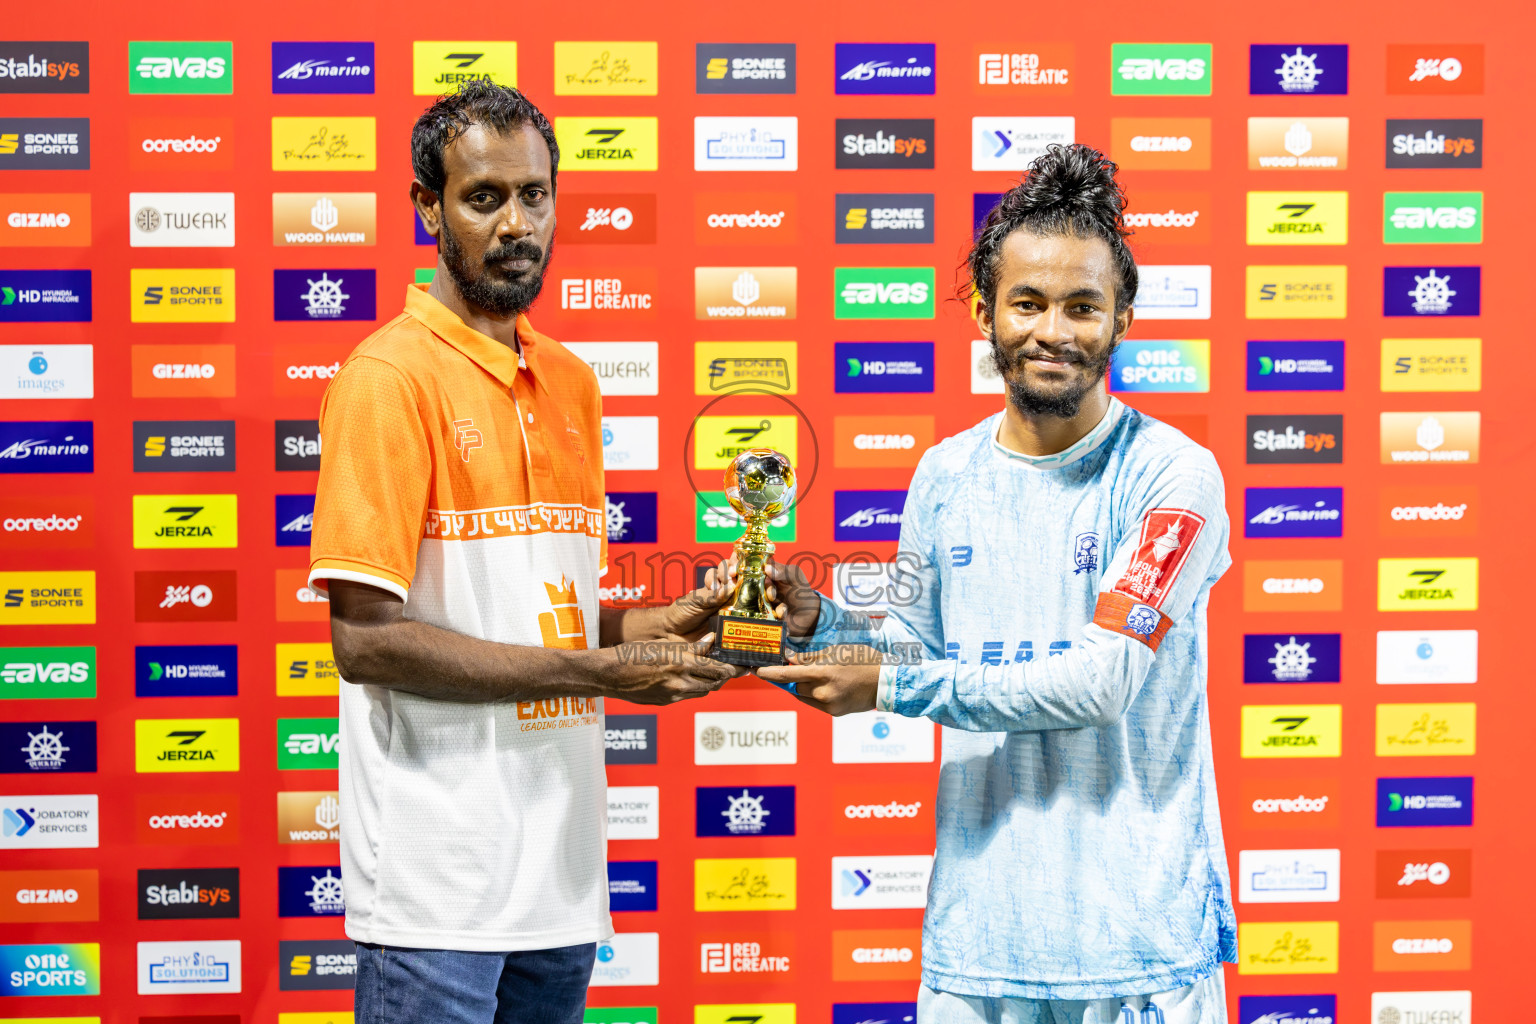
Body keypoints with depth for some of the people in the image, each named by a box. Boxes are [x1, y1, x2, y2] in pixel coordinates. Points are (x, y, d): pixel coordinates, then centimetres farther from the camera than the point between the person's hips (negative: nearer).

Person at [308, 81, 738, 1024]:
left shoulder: (571, 382, 13)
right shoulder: (390, 376, -11)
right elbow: (366, 637, -18)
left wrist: (660, 625, -1)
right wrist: (602, 673, -16)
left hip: (562, 866, 7)